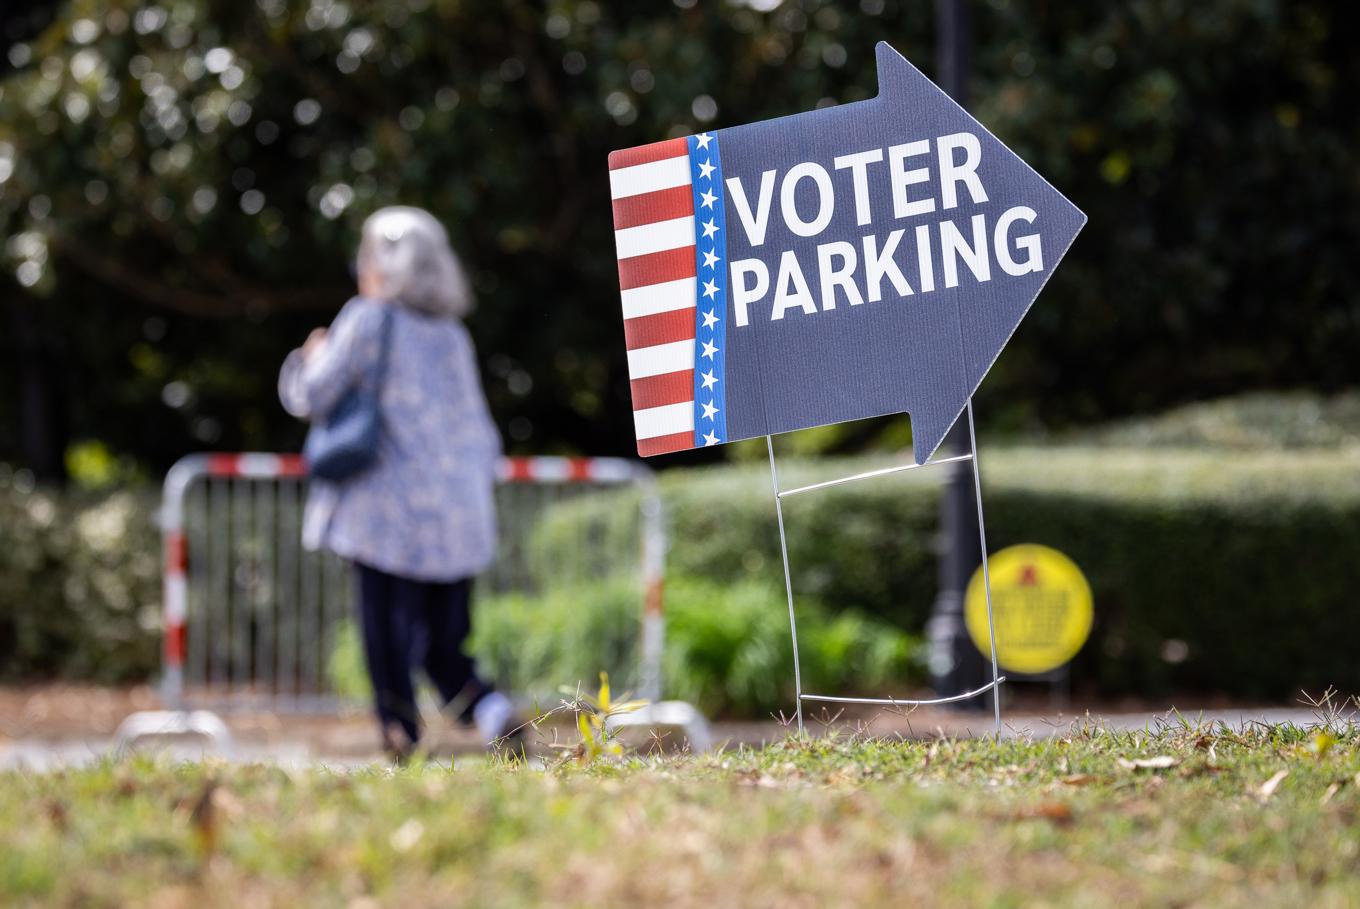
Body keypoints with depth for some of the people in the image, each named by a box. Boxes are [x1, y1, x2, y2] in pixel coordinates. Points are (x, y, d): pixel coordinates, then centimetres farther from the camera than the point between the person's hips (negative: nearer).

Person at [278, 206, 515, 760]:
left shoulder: (367, 320, -3)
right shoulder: (453, 335, 15)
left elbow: (311, 397, -1)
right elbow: (482, 435, 16)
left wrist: (310, 358, 20)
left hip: (391, 514, -6)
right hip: (460, 520, 6)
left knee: (389, 638, -2)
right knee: (446, 646, 11)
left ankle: (403, 744, -7)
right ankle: (491, 711, -13)